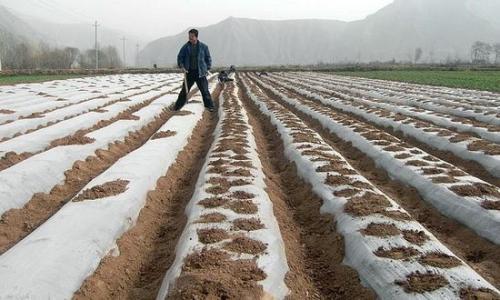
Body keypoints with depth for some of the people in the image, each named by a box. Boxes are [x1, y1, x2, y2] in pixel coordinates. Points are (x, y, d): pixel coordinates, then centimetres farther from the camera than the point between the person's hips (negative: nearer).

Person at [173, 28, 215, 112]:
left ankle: (209, 106, 9)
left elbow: (208, 58, 9)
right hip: (189, 72, 2)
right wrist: (181, 66, -9)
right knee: (184, 90, 7)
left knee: (205, 91, -1)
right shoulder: (185, 47, 2)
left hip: (200, 73, -1)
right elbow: (180, 57, 7)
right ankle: (178, 106, 18)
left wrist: (207, 69, 2)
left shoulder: (203, 47, 0)